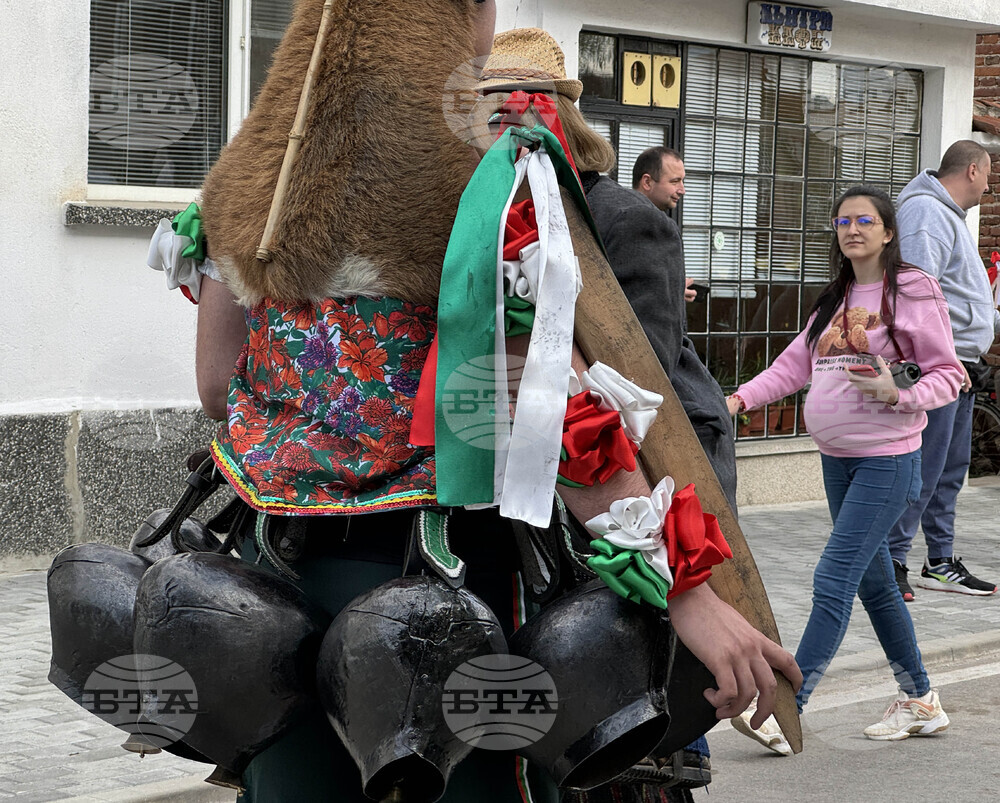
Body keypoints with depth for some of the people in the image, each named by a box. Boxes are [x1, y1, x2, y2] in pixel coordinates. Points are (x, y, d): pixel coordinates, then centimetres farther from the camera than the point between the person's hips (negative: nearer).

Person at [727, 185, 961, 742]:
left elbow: (947, 374, -7)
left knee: (834, 581, -12)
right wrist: (739, 399, -4)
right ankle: (920, 702, 26)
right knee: (874, 583, 13)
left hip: (887, 460, -8)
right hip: (837, 459, 8)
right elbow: (795, 364, 10)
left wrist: (897, 394, -24)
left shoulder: (913, 292, -7)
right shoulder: (836, 299, 14)